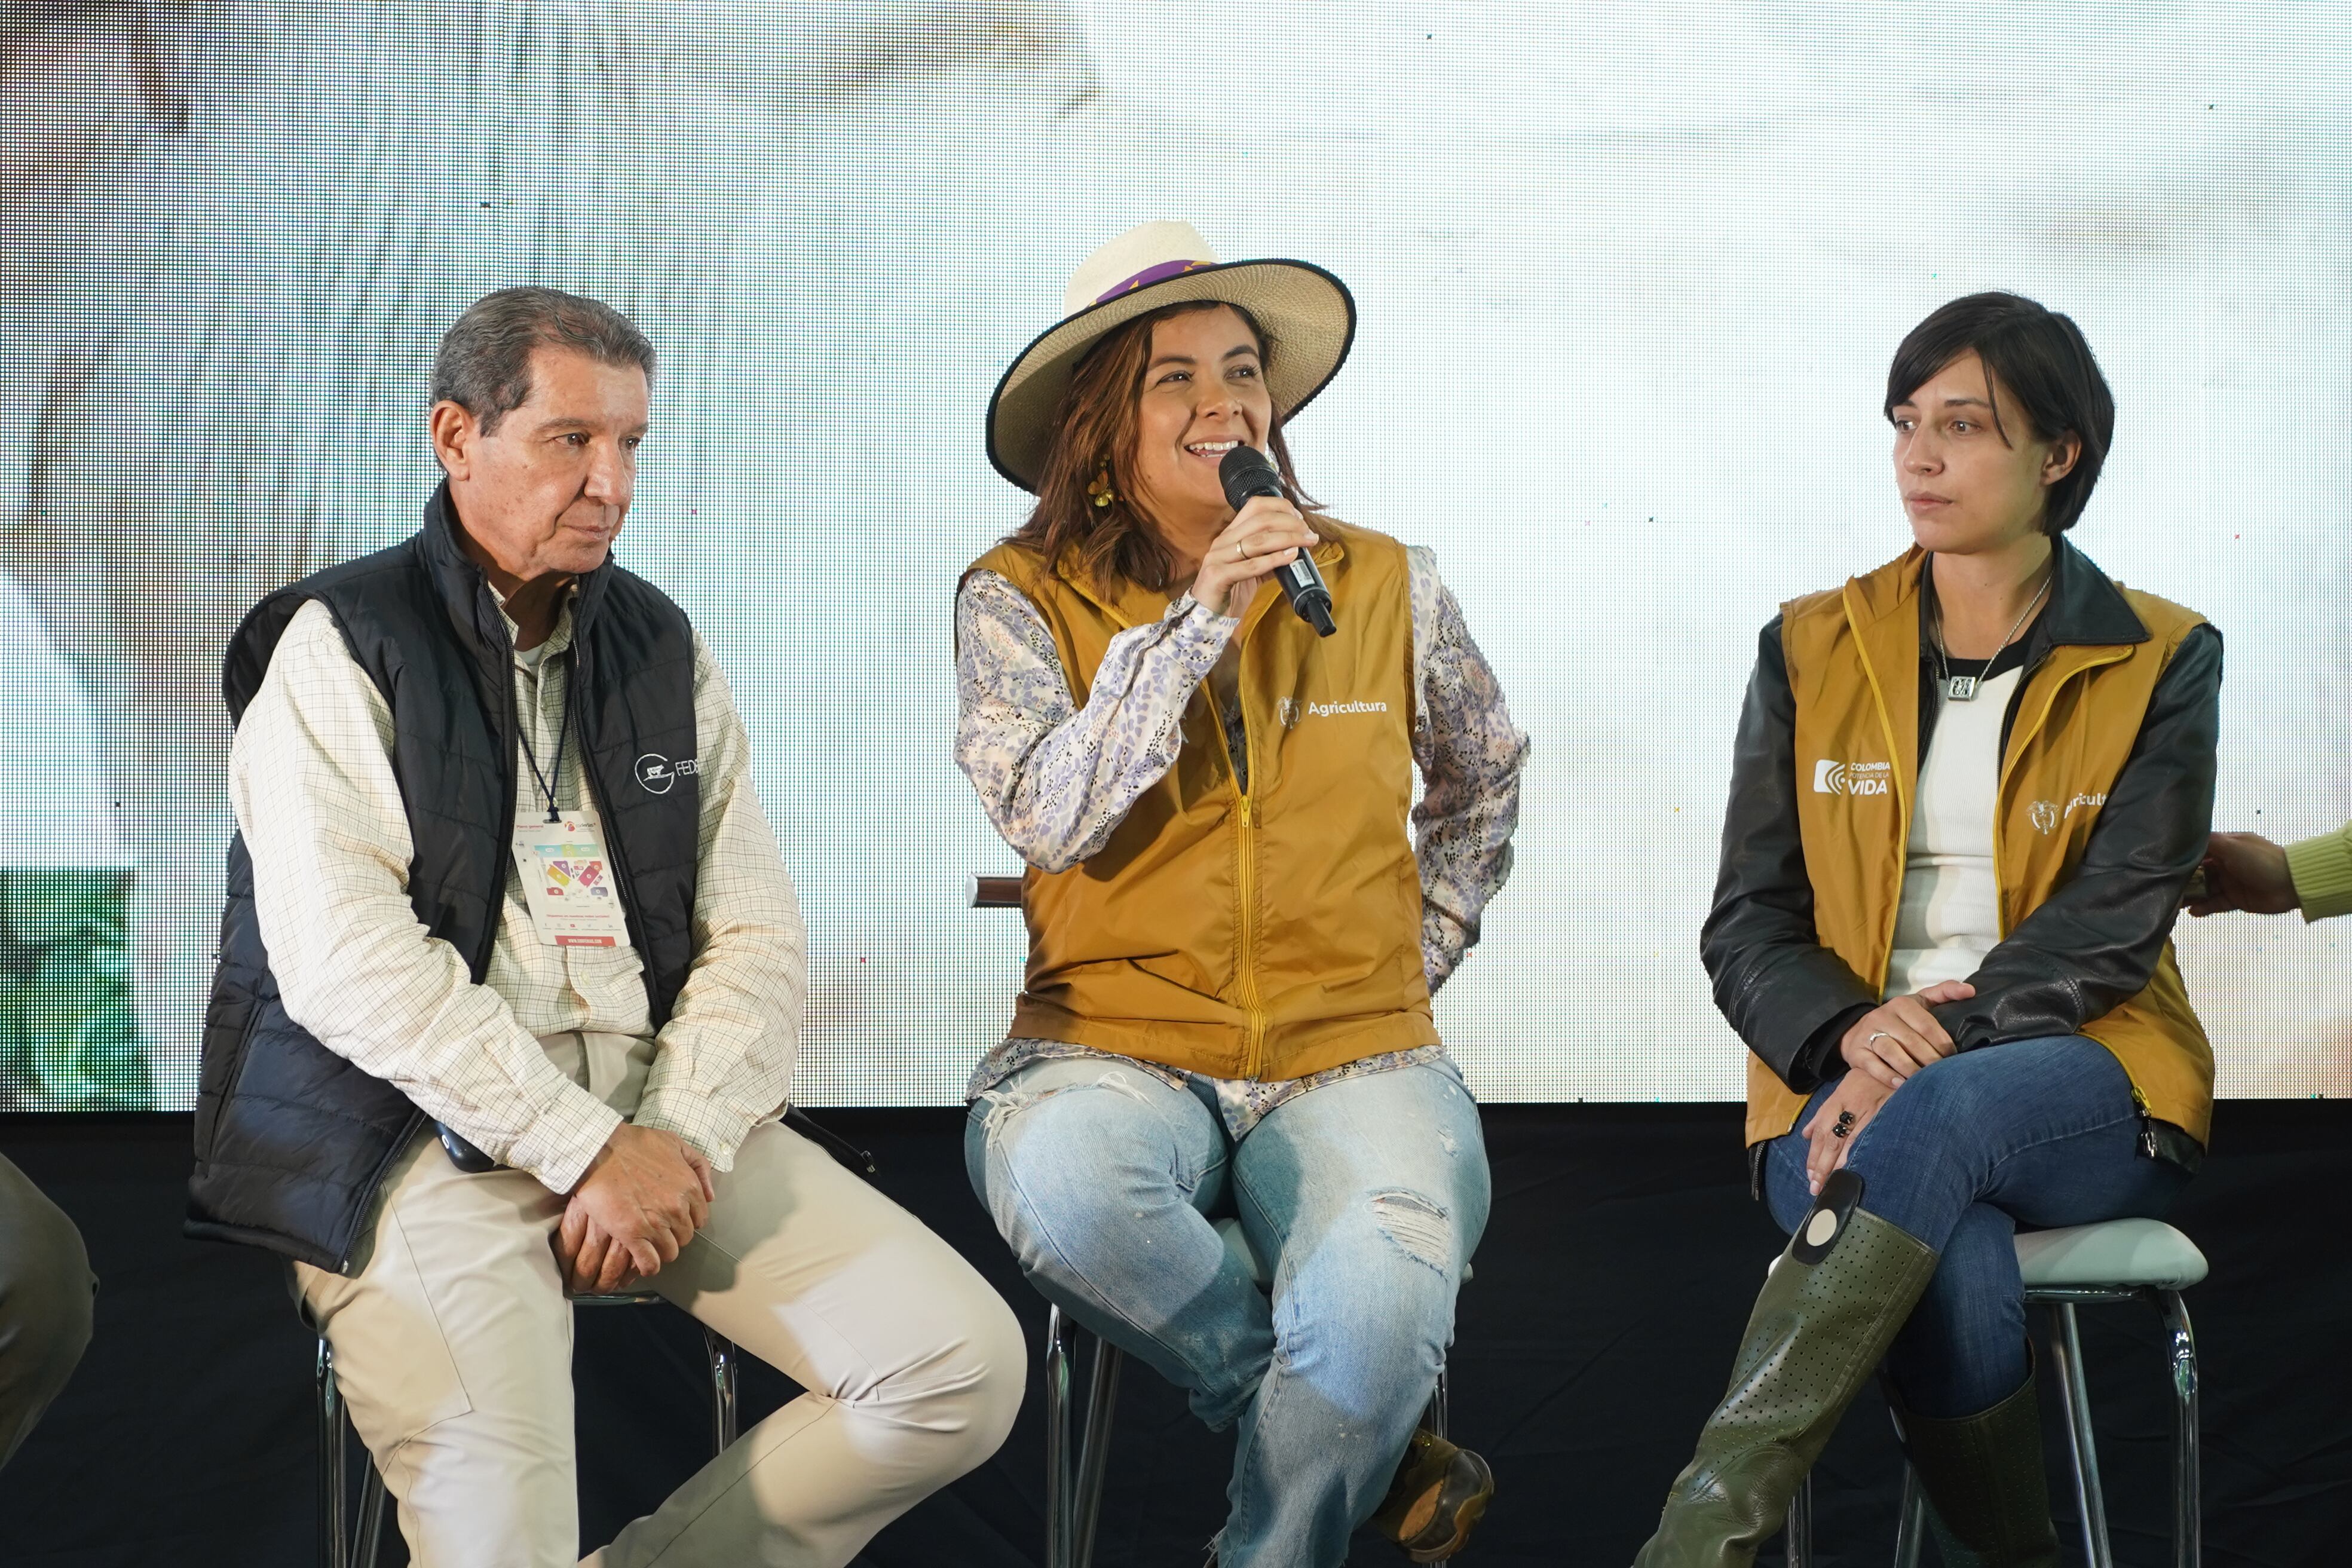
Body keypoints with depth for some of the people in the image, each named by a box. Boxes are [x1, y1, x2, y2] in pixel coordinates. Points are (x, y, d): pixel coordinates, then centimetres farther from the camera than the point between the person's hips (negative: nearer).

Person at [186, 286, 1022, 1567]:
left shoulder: (663, 654, 16)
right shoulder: (337, 652, 0)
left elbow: (757, 934, 10)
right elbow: (345, 960, -12)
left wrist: (681, 1140, -8)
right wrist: (589, 1149, -16)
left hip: (663, 1118, 6)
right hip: (427, 1128, -5)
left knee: (965, 1366, -10)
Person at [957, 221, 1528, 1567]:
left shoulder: (1387, 590, 8)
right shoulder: (1022, 602, 2)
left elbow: (1484, 779, 27)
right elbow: (1052, 820, -14)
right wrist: (1198, 621, -17)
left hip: (1354, 1057, 1)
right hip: (1114, 1049, 0)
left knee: (1380, 1302, -33)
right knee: (1062, 1184, -38)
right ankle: (1382, 1450, -13)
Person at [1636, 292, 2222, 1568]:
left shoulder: (2159, 663, 5)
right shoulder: (1809, 651, 11)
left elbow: (2113, 924, -6)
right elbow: (1745, 925, 6)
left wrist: (1935, 1046, -22)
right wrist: (1850, 1036, -16)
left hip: (2088, 1090, -1)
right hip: (1847, 1085, 1)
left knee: (1944, 1117, -39)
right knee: (1950, 1271, -36)